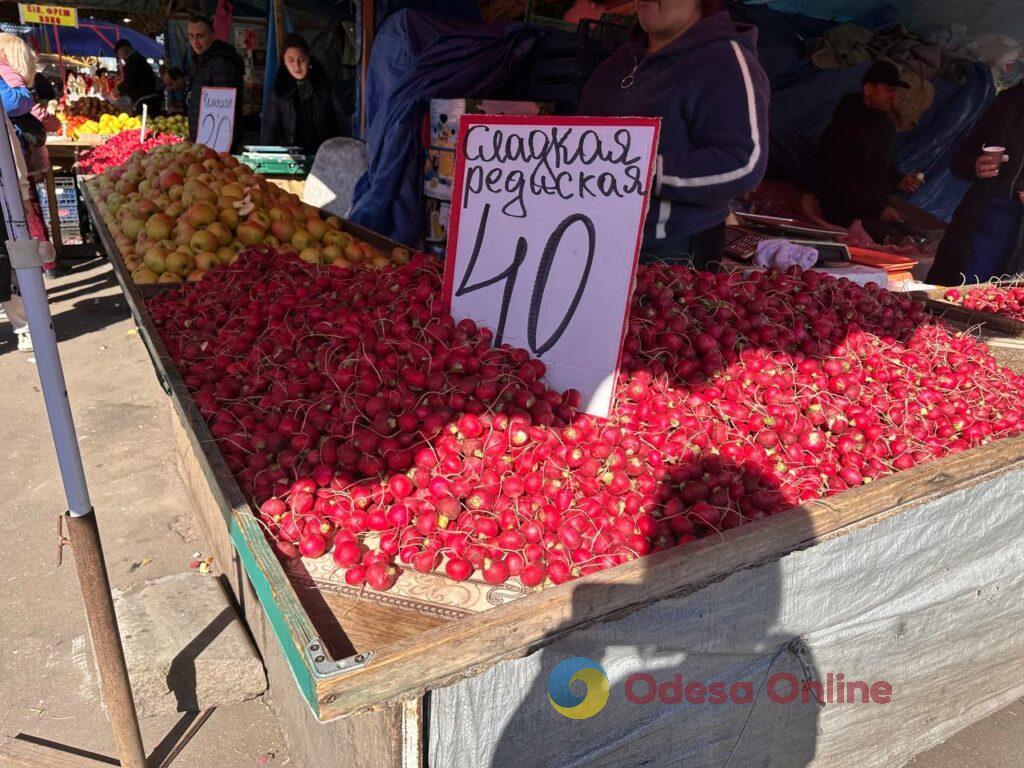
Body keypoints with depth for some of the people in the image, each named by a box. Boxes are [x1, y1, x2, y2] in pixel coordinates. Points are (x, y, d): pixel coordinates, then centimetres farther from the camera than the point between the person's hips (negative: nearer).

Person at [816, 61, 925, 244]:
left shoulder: (886, 126, 17)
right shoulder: (843, 128, -13)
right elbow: (842, 182, -19)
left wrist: (900, 181, 5)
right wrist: (878, 209, -17)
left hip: (878, 210, 9)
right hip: (845, 213, -8)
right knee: (897, 242, -27)